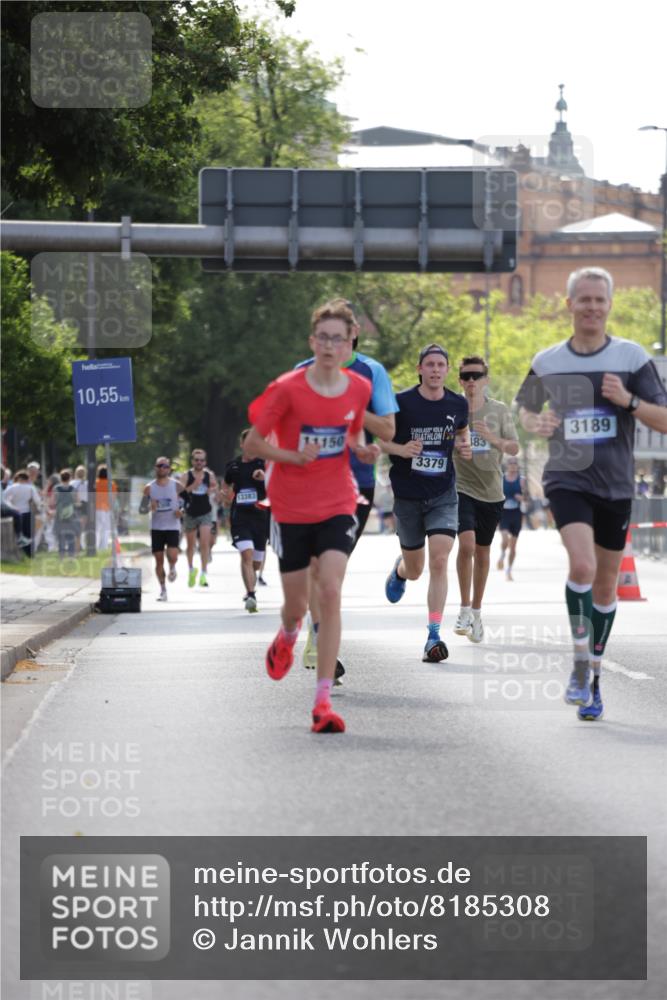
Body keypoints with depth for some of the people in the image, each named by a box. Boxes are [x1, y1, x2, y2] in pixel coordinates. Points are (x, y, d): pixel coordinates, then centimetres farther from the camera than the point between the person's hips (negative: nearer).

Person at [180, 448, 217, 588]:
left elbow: (215, 486, 20)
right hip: (190, 514, 0)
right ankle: (191, 570, 35)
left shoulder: (209, 475, 2)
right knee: (190, 544, 13)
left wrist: (212, 490, -2)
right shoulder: (186, 476, -4)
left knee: (205, 543, -14)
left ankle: (203, 574, -13)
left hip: (205, 513, 0)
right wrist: (193, 486, -26)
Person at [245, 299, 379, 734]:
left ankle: (324, 701, -16)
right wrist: (293, 455, -22)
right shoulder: (288, 389, -12)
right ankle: (288, 635, 49)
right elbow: (253, 442, -5)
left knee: (330, 592, -17)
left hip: (338, 506, 1)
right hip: (291, 508, -1)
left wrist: (363, 450, -6)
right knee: (297, 603, 7)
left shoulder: (360, 388, -1)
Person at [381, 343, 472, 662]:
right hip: (407, 496, -1)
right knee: (415, 570, 11)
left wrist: (464, 446, -2)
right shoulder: (402, 402, -9)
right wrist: (401, 449, -21)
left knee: (439, 561, -17)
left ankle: (434, 637, -15)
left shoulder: (458, 404, 1)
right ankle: (399, 568, 52)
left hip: (443, 495, 1)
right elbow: (378, 439, -2)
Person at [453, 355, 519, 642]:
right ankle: (465, 609, -9)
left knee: (482, 552, 11)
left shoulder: (499, 411, 3)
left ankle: (476, 611, 25)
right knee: (466, 544, -21)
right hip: (462, 488, -3)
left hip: (491, 491, 3)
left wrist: (494, 439, -20)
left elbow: (514, 448, -2)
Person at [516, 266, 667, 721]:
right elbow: (526, 407, 21)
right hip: (567, 479, -1)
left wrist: (628, 401, -18)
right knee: (582, 566, -24)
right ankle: (581, 664, -9)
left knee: (605, 585, 10)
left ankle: (593, 677, 26)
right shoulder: (547, 363, 2)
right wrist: (536, 423, -2)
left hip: (616, 485, 1)